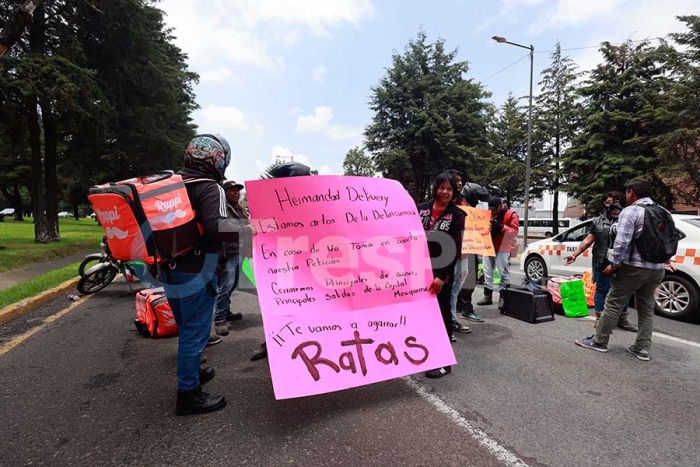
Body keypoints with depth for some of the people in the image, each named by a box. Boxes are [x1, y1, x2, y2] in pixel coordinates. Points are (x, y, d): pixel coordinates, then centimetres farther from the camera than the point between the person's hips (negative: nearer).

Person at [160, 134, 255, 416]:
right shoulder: (211, 188, -14)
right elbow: (217, 227, -29)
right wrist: (251, 229, -19)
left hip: (170, 272, 8)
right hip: (196, 274, -8)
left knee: (186, 329, 24)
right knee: (195, 333, 3)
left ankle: (190, 372, 42)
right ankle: (188, 395, 14)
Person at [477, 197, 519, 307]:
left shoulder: (511, 215, -3)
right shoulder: (489, 213, 12)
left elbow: (514, 232, -10)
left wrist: (501, 227, -21)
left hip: (502, 249, -5)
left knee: (503, 273, -2)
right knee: (487, 272, 7)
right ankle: (488, 296, 14)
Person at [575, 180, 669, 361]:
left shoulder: (630, 211, -11)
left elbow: (622, 241, -20)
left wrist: (614, 264, -13)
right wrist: (658, 259, 20)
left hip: (634, 267, -7)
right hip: (656, 269, 7)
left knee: (613, 304, 2)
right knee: (646, 309, 13)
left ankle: (599, 341, 9)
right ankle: (642, 349, 16)